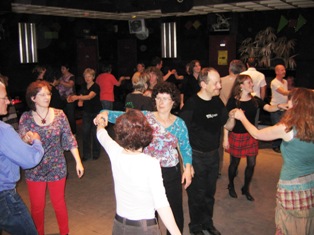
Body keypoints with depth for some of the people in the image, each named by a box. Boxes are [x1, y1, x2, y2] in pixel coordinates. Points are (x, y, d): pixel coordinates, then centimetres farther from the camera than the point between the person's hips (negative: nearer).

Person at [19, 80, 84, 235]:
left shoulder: (59, 114, -7)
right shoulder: (26, 118, -7)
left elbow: (70, 139, -3)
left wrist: (78, 162, -4)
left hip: (57, 167, 0)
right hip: (34, 170, 0)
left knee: (59, 203, 16)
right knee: (37, 206, 13)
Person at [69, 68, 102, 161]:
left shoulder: (96, 87, -12)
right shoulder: (84, 87, 7)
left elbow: (89, 97, -28)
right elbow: (81, 98, 10)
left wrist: (76, 97, -41)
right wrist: (80, 102, -15)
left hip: (96, 112, -5)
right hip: (86, 112, 5)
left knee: (95, 133, 1)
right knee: (85, 132, 3)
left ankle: (96, 153, 17)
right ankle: (86, 154, 13)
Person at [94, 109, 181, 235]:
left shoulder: (115, 153, -9)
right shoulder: (151, 164, -23)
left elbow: (102, 134, 13)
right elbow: (161, 204, -25)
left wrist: (100, 123, 34)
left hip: (119, 225, 4)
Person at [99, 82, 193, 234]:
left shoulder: (179, 123, -3)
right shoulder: (145, 117, -7)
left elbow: (185, 148, 4)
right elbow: (122, 116, -14)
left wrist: (187, 168, -5)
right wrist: (106, 113, -32)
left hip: (172, 172, 1)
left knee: (175, 209, 13)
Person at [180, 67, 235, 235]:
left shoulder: (217, 102, 0)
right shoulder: (191, 104, -20)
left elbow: (227, 125, 9)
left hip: (213, 154, 6)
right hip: (196, 156, -5)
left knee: (210, 192, 20)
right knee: (197, 194, 11)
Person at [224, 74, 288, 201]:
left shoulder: (255, 100, 1)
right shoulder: (233, 101, -13)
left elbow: (269, 108, -11)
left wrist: (279, 106, -33)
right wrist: (225, 138, -10)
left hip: (251, 135, 5)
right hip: (236, 136, -4)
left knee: (252, 163, 9)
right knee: (234, 163, 10)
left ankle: (246, 189, 31)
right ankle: (231, 186, 35)